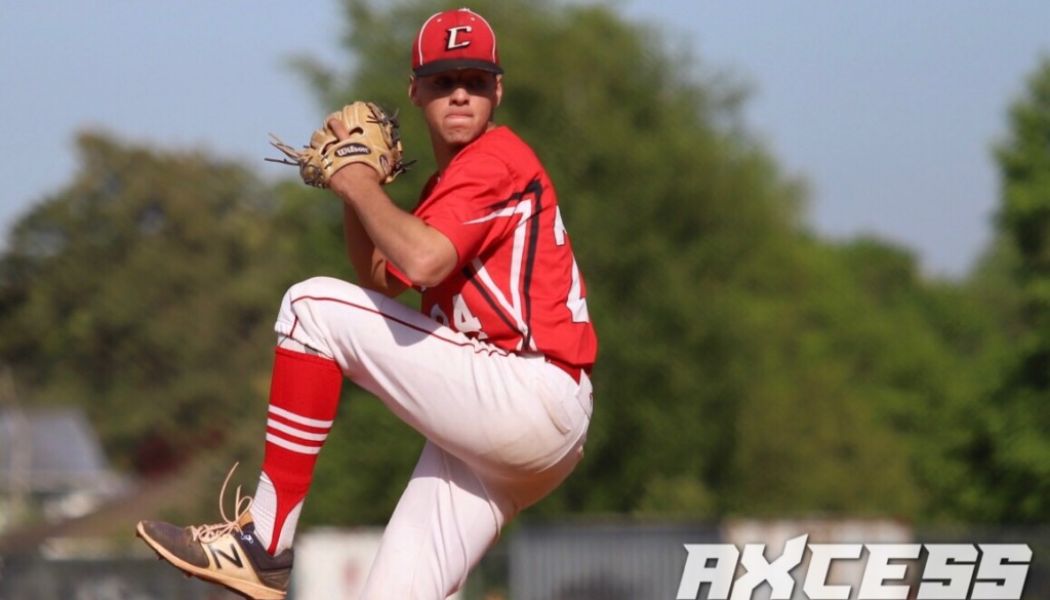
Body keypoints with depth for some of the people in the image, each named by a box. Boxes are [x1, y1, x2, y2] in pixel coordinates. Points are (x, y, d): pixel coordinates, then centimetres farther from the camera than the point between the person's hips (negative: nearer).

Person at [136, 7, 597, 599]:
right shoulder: (451, 181, 25)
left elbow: (421, 261, -24)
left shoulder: (495, 159, -6)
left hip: (533, 402, -10)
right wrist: (352, 182, 13)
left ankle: (264, 544, -14)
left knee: (315, 307, -11)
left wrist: (360, 186, -8)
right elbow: (382, 280, 28)